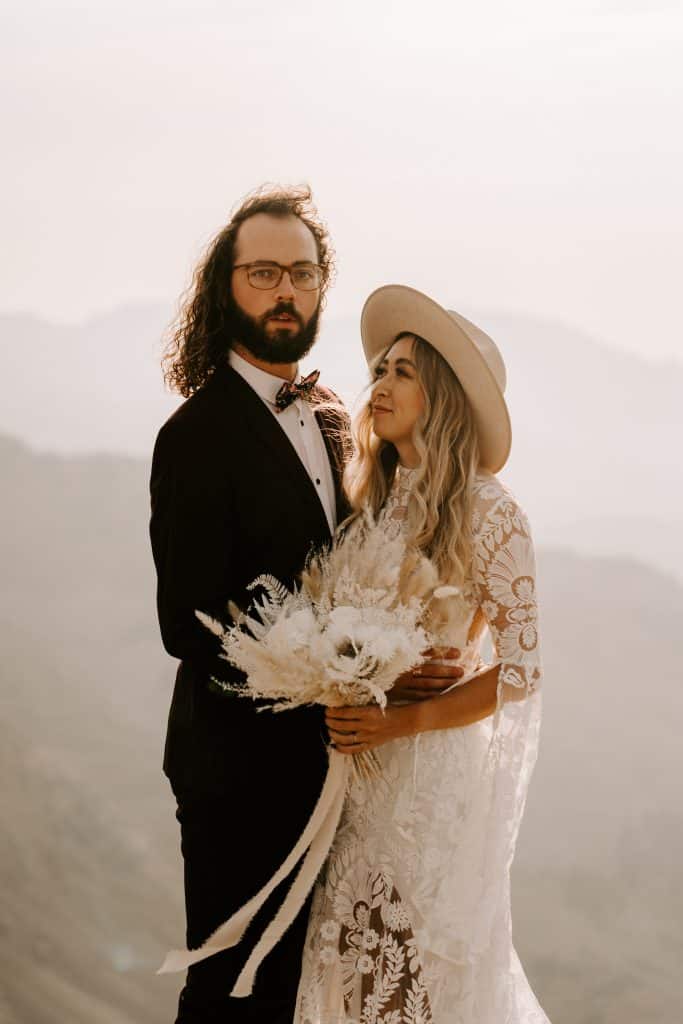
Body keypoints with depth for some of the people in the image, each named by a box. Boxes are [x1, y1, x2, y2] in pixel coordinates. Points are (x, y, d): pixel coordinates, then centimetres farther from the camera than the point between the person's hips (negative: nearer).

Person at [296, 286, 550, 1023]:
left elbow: (520, 671, -12)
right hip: (360, 759, 5)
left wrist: (399, 723, -16)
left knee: (422, 957, 4)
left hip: (437, 761, -5)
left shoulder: (488, 512, -13)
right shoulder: (370, 497, 4)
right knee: (356, 950, 9)